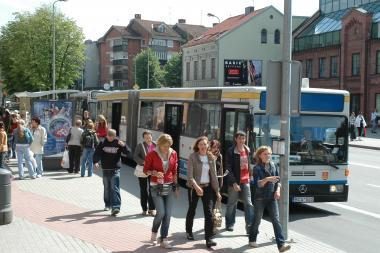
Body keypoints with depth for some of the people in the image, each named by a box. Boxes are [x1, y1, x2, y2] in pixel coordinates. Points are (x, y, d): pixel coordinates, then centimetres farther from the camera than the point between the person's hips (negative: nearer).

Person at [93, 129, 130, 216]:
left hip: (115, 169, -3)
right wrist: (95, 162, -17)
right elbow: (97, 153, 0)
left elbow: (127, 152, -4)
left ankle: (115, 207, -18)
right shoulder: (102, 144, 3)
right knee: (107, 188, 14)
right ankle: (107, 204, 30)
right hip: (105, 169, 3)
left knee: (115, 189, -12)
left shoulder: (118, 143, -2)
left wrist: (123, 146, -24)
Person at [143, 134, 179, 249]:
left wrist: (176, 186, 10)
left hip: (169, 187, 4)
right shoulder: (152, 154, -10)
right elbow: (145, 170, -2)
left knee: (168, 214, 0)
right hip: (157, 187, -3)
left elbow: (174, 171, 9)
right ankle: (154, 232, 19)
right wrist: (155, 173, -21)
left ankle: (164, 239, 10)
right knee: (161, 213, -10)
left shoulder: (173, 153, 1)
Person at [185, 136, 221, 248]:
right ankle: (189, 231, 36)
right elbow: (190, 175, -16)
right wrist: (196, 187, -29)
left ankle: (209, 238, -5)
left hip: (207, 187, 3)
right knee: (192, 210, 13)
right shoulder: (193, 157, -10)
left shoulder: (211, 158, 2)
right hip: (194, 187, -2)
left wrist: (217, 190, 7)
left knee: (209, 212, -6)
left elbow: (214, 175, 8)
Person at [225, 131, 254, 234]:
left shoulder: (247, 150, 8)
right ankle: (230, 224, 23)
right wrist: (234, 183, -19)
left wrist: (249, 176, 15)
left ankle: (250, 225, -1)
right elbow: (229, 169, -13)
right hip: (235, 182, -4)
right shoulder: (231, 152, -10)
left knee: (248, 203, -2)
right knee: (232, 203, 8)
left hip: (245, 181, 5)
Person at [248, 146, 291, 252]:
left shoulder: (274, 166, 6)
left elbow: (278, 181, 11)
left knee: (276, 220, -5)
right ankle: (252, 239, 29)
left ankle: (281, 244, -11)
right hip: (260, 198, -3)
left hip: (272, 198, 3)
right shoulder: (257, 168, -9)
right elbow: (258, 184, -19)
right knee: (257, 220, 9)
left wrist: (278, 190, -7)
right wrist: (267, 179, -35)